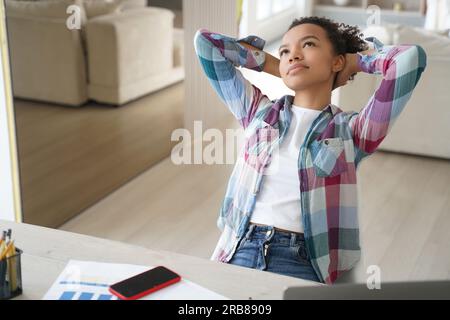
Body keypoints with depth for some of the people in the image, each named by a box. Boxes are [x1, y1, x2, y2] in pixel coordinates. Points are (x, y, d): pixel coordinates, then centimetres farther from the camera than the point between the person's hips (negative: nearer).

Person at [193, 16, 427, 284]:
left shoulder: (351, 130, 6)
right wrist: (272, 64, 19)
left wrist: (356, 61, 13)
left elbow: (412, 56, -5)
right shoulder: (259, 111, 15)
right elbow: (205, 41, 18)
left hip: (302, 263, -1)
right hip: (240, 252, 2)